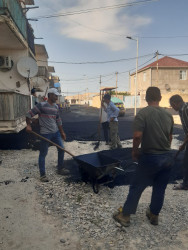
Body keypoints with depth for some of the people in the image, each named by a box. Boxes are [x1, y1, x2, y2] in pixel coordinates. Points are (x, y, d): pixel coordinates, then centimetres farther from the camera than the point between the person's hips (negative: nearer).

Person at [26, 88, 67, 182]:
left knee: (61, 149, 12)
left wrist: (62, 132, 18)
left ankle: (60, 169, 29)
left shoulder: (55, 107, 9)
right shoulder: (41, 105, -11)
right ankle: (42, 175, 14)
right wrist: (28, 125, -18)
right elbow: (29, 114, -9)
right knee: (43, 154, 2)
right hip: (45, 134, -7)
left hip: (56, 132, 7)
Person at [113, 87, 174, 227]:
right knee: (160, 189, 18)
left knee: (136, 187, 8)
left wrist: (135, 151, -7)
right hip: (167, 158, 5)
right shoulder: (168, 115, 4)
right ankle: (154, 215, 35)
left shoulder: (143, 113, -15)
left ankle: (125, 215, 20)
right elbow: (170, 137, 11)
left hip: (149, 158, -5)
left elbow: (137, 136, -23)